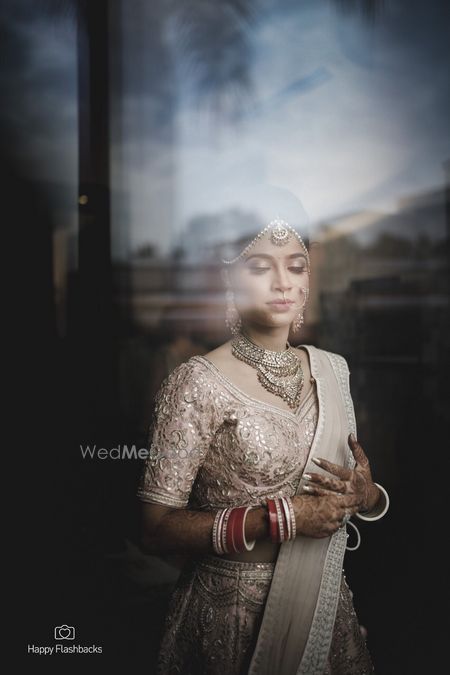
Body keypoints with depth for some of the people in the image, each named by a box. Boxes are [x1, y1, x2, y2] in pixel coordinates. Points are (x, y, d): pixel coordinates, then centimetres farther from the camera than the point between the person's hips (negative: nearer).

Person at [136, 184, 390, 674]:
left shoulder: (333, 369, 1)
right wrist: (281, 517, -24)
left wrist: (367, 496, -10)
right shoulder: (197, 383, -17)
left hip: (325, 606, 5)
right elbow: (156, 529, -17)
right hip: (233, 616, -5)